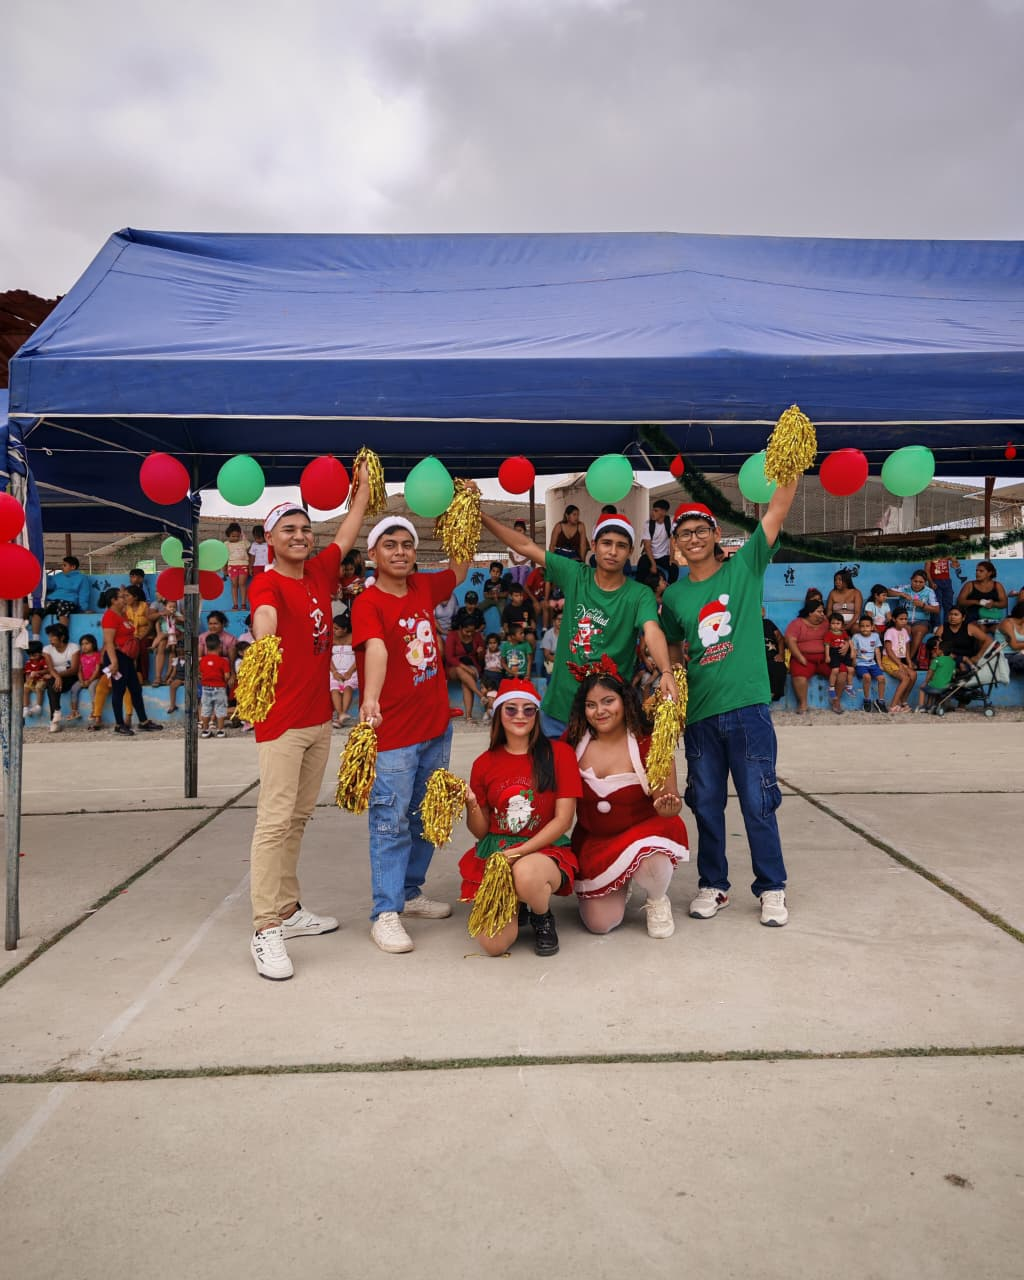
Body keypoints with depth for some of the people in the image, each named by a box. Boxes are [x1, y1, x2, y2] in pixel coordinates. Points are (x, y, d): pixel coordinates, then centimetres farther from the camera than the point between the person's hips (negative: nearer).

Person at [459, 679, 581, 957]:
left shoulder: (559, 753, -2)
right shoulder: (484, 764, 6)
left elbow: (563, 820, -6)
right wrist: (470, 805, -13)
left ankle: (543, 918, -2)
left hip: (545, 851, -2)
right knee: (494, 943, -19)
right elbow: (481, 831, 9)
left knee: (526, 873, -39)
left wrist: (517, 853, -16)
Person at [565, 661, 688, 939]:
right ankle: (620, 885, 29)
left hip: (643, 831, -3)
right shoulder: (573, 742, -7)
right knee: (600, 923, -8)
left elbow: (672, 801, -17)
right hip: (594, 840, 3)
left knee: (651, 865, -37)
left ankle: (657, 901, 2)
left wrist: (667, 806, -39)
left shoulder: (648, 744, -15)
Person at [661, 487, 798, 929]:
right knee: (706, 805, 11)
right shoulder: (673, 597, 9)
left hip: (748, 708, -3)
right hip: (699, 713, 3)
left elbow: (778, 509, -6)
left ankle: (772, 888, 19)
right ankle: (712, 885, 26)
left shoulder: (744, 568, 1)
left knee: (758, 804, 3)